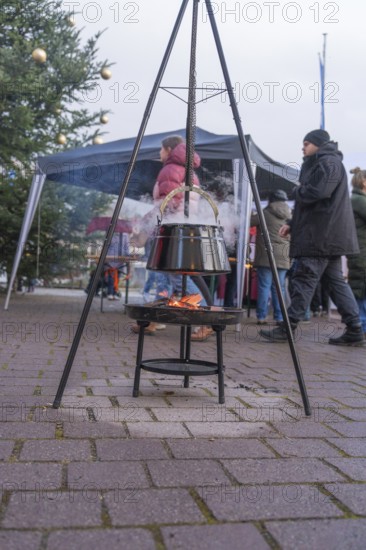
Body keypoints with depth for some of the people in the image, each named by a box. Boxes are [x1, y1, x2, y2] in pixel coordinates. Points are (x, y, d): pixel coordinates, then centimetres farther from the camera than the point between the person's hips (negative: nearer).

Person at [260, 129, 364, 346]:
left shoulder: (329, 163, -5)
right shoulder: (319, 164, 26)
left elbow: (317, 192, -21)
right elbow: (309, 203, 25)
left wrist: (297, 191, -1)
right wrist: (292, 224, 14)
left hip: (321, 235, -11)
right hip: (329, 235, 11)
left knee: (305, 279, -10)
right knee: (335, 280, 8)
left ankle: (287, 328, -7)